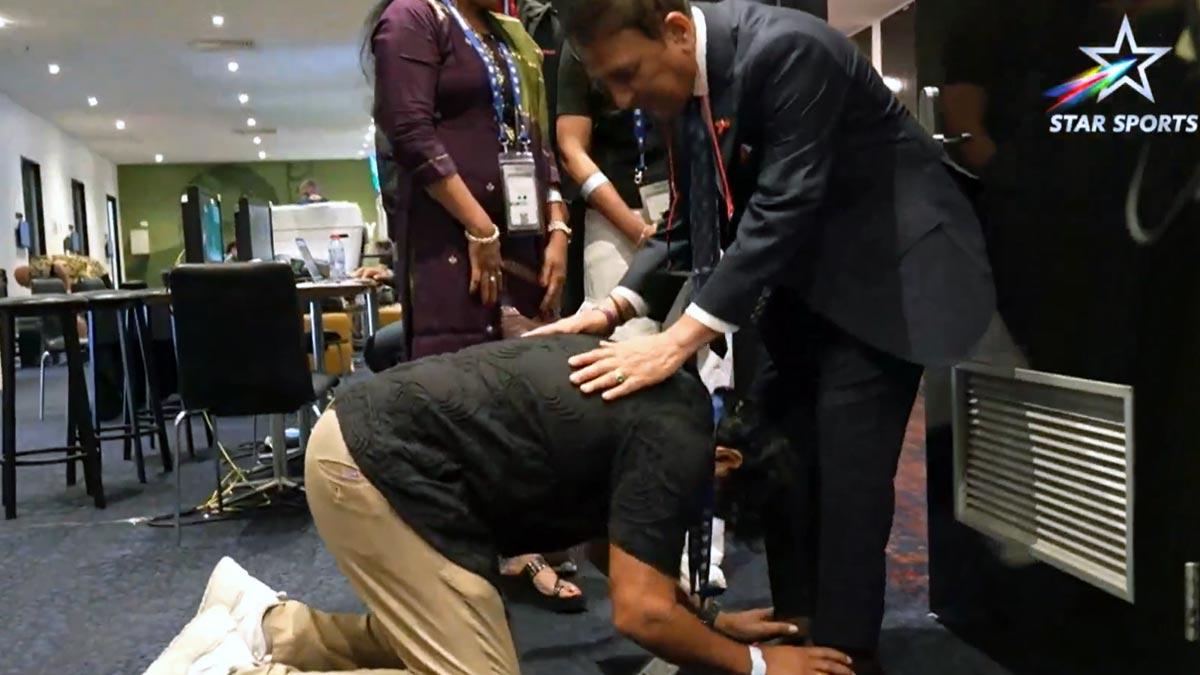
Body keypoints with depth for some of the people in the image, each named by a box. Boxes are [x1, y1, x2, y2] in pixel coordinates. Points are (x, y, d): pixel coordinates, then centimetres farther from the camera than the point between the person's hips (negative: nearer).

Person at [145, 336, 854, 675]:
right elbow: (641, 612, -14)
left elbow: (611, 536, 25)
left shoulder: (657, 395, 15)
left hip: (369, 436, 10)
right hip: (383, 465, -10)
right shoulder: (679, 439, -13)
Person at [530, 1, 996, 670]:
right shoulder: (686, 84, 0)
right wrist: (616, 307, -11)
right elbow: (691, 223, 4)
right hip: (804, 279, 8)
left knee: (845, 477, -10)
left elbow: (783, 209, -31)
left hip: (884, 269, -8)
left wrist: (681, 339, -35)